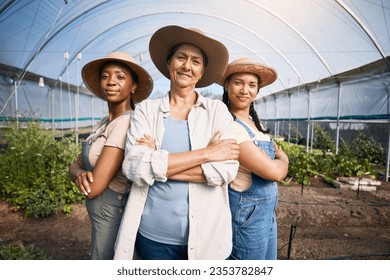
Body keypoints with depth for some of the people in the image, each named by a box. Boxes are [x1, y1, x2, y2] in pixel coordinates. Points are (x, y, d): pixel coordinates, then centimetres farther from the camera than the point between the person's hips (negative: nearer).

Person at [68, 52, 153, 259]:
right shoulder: (105, 122, 4)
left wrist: (85, 180, -5)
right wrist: (80, 174, -18)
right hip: (101, 216, 9)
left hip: (113, 219, -9)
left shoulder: (127, 122, -24)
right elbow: (75, 164, 4)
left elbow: (94, 188, -26)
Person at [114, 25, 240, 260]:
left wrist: (159, 165, -15)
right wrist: (206, 153, -17)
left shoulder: (217, 110, -3)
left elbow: (227, 169, -14)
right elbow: (134, 167, -16)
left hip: (206, 234, 0)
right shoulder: (146, 110, -2)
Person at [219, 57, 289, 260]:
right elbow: (274, 172, -24)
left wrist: (279, 162, -6)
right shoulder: (228, 125, -23)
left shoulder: (254, 121, 5)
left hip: (267, 209, 8)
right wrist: (283, 159, -4)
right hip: (246, 212, -8)